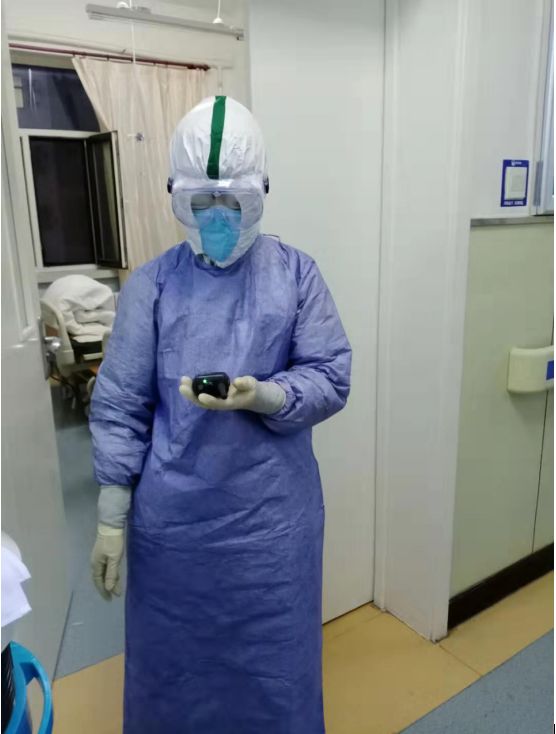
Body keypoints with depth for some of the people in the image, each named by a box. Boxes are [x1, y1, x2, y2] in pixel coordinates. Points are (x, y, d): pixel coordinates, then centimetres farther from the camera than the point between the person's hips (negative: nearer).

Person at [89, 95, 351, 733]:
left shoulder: (296, 274, -4)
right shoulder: (150, 285, -4)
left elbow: (331, 379, -4)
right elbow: (120, 407, -2)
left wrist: (261, 396, -24)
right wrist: (111, 520, -2)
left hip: (272, 513, 0)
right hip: (173, 515, 1)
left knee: (272, 664, 17)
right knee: (174, 662, 20)